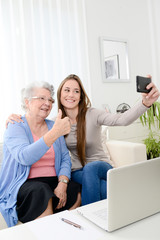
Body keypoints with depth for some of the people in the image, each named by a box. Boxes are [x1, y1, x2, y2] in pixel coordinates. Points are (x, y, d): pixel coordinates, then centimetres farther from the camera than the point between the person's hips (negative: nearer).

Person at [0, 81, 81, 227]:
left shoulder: (53, 126, 13)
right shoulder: (15, 127, -4)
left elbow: (65, 158, 7)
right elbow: (24, 157, -24)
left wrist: (62, 183, -11)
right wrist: (55, 133, -33)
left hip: (53, 182, 5)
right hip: (24, 184, -4)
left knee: (79, 193, -20)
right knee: (41, 192, -34)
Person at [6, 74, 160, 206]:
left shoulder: (92, 115, -12)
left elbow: (123, 120, -28)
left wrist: (145, 103, -47)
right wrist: (14, 121, -14)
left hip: (101, 167, 0)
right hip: (77, 172, 0)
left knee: (91, 168, -36)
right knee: (106, 189, -32)